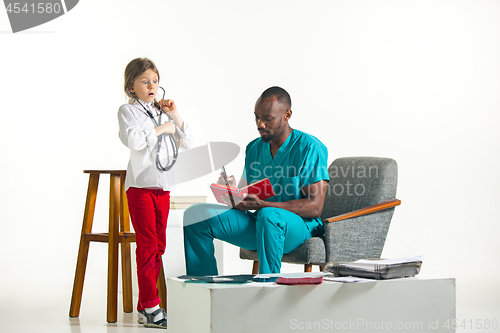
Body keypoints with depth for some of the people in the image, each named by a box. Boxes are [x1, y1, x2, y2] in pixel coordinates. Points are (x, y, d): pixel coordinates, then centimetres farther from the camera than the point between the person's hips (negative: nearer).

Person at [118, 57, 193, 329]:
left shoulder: (162, 111, 17)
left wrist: (175, 117, 5)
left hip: (163, 185, 7)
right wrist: (161, 129, -14)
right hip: (140, 184, -7)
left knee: (158, 245, 7)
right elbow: (133, 140, -22)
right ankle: (150, 307, -5)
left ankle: (146, 306, 14)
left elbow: (186, 143, 16)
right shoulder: (128, 110, -2)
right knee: (147, 245, -8)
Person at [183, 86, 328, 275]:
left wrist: (262, 205, -27)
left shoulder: (310, 148, -9)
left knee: (269, 216, -41)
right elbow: (246, 201, 13)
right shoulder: (254, 148, 12)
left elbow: (315, 207, -17)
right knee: (195, 215, -7)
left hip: (299, 226, -7)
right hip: (259, 224, 7)